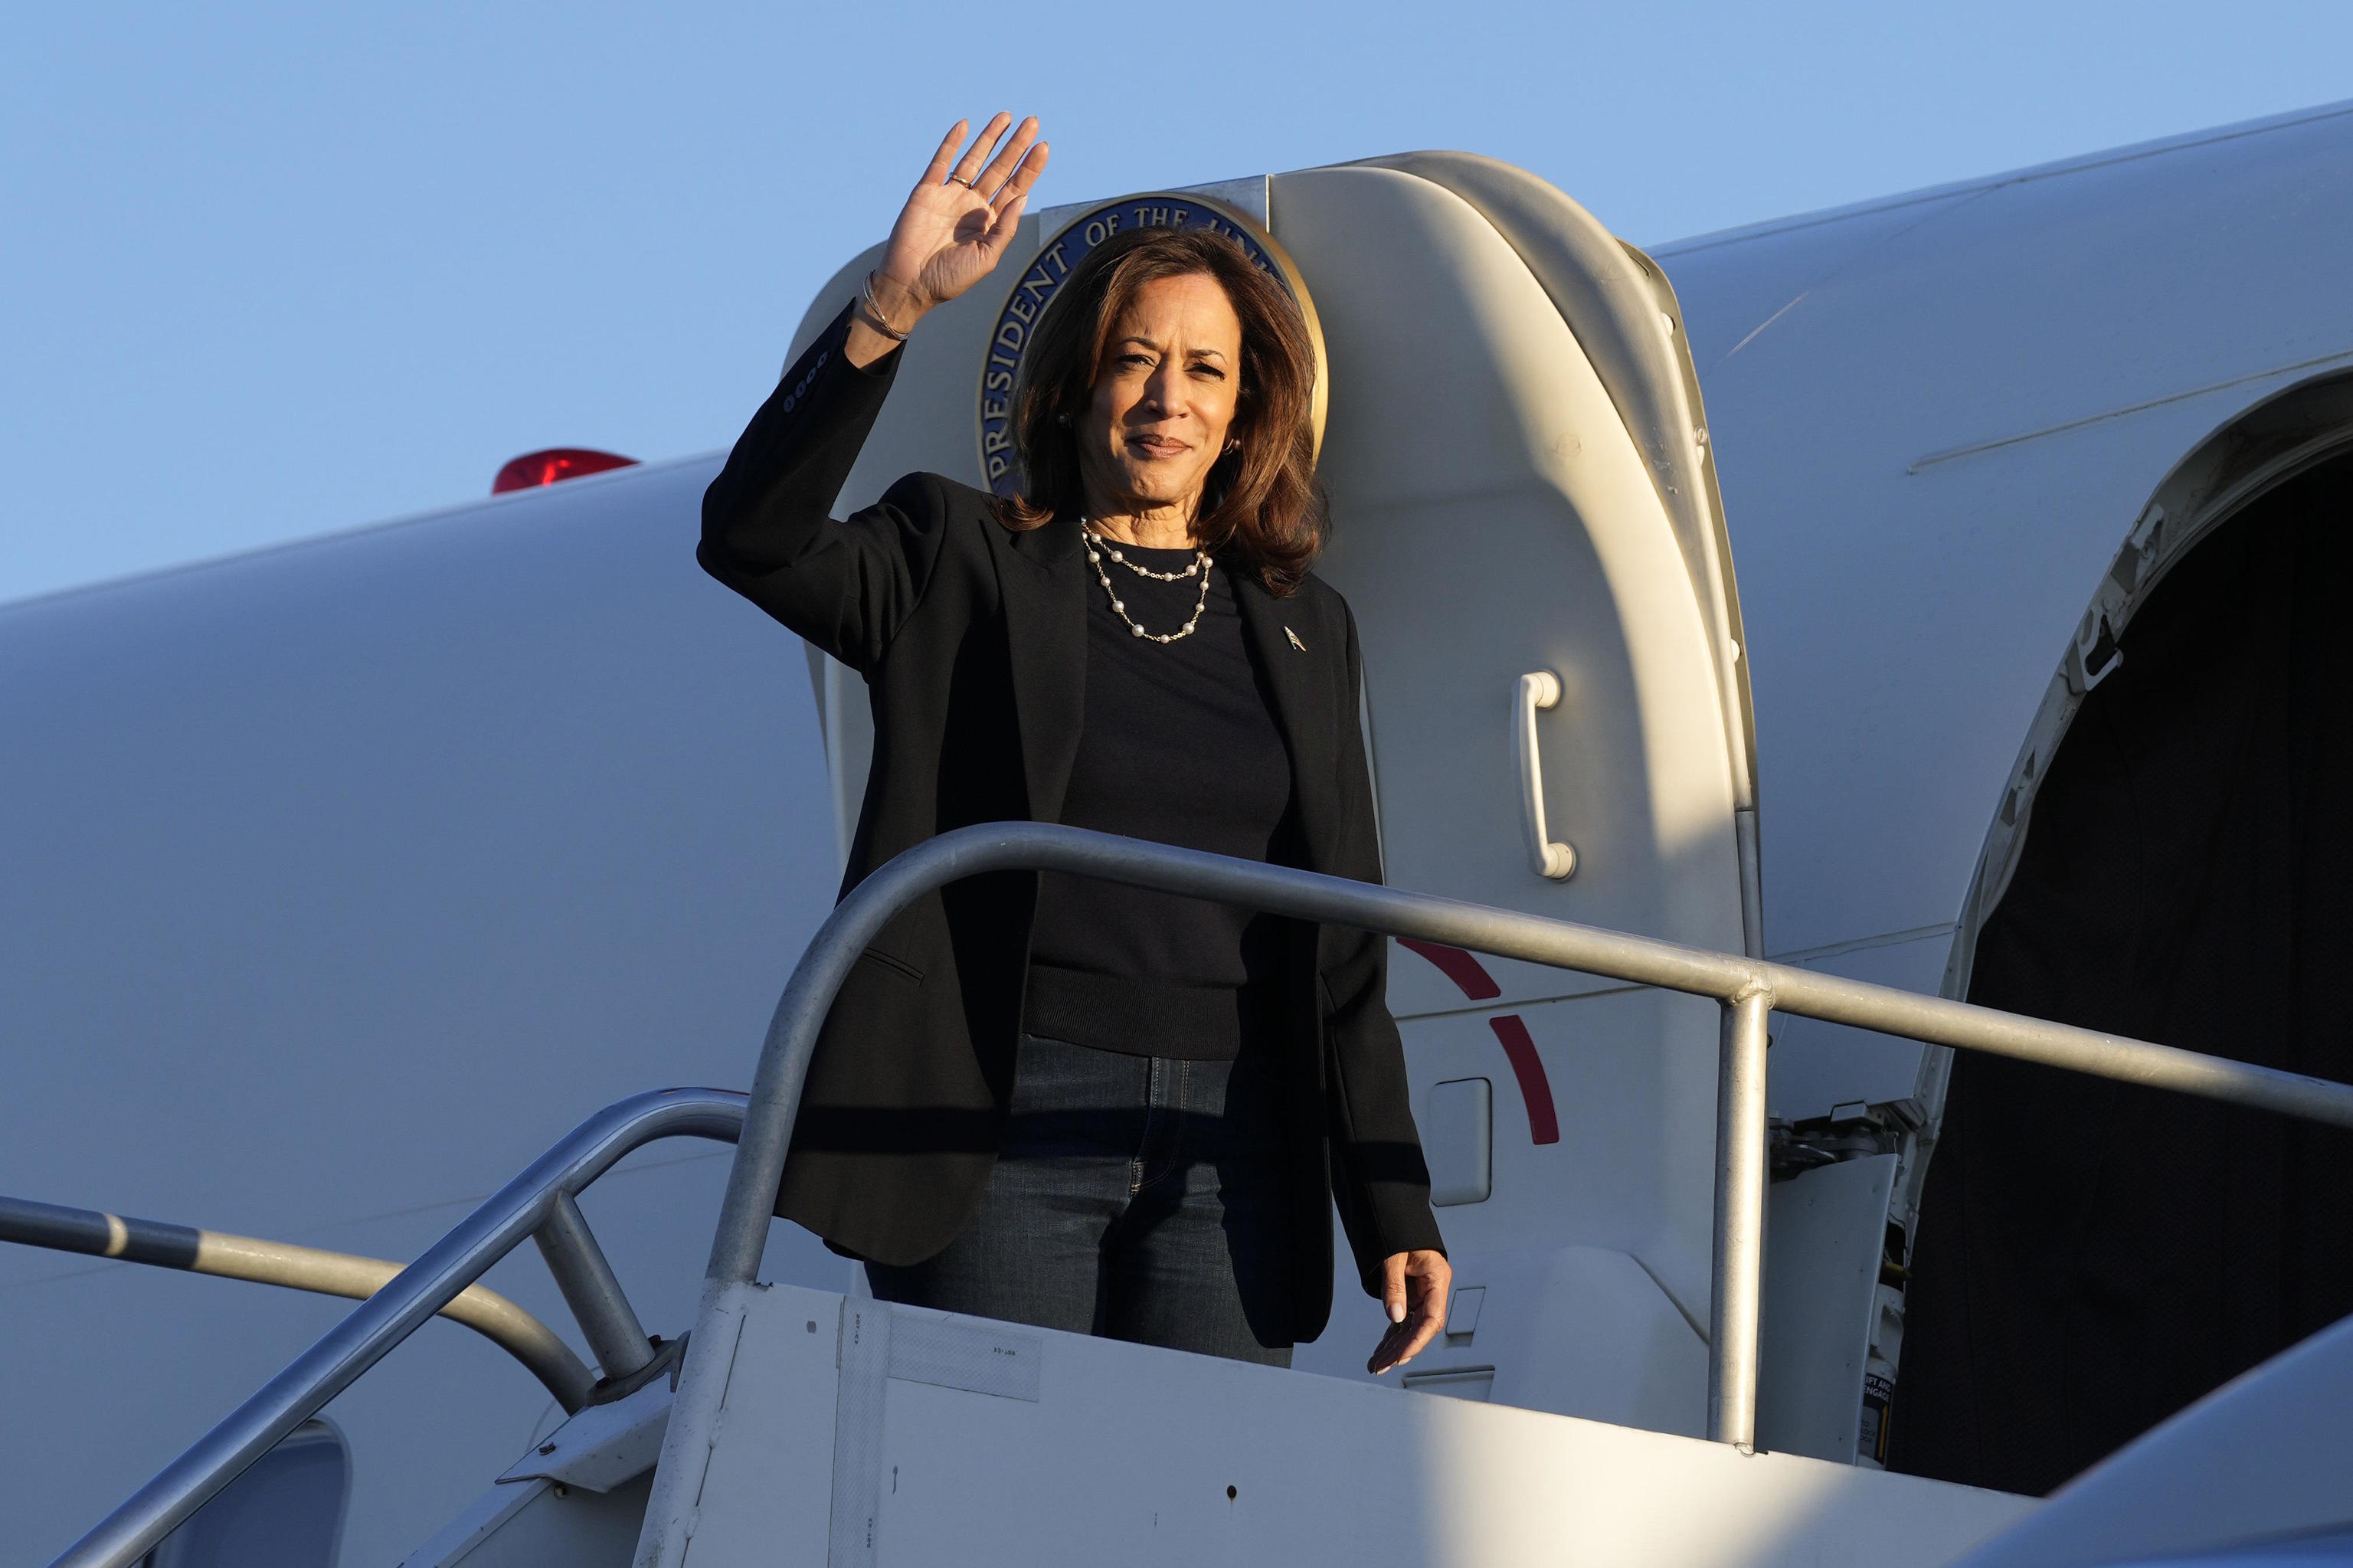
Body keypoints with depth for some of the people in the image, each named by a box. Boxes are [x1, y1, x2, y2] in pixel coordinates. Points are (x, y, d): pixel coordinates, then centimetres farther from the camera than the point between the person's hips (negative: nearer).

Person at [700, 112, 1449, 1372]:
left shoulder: (1303, 632, 18)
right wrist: (887, 312, -22)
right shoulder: (963, 566, 8)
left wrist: (1395, 1215, 9)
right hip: (1004, 1128, -3)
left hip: (1227, 1159, 3)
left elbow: (1343, 954, 16)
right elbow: (752, 537, -12)